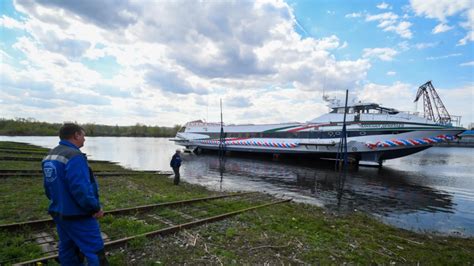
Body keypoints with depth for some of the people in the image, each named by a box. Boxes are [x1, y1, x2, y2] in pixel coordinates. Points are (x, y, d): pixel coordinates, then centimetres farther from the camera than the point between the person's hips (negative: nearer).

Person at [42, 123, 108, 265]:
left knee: (68, 251, 20)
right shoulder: (74, 156, -23)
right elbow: (81, 189, -27)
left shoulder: (50, 156, 7)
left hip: (59, 213, 10)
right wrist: (96, 208, -17)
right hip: (78, 216, -10)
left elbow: (48, 186, 14)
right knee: (95, 251, -2)